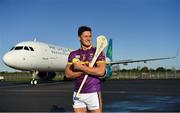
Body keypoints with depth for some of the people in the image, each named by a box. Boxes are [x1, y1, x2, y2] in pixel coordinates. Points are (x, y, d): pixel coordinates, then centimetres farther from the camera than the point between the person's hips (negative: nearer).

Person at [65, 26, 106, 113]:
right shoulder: (73, 54, 8)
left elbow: (101, 71, -16)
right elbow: (68, 74, -2)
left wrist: (80, 67, -13)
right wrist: (86, 70, -13)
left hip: (93, 93, -3)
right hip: (78, 93, 3)